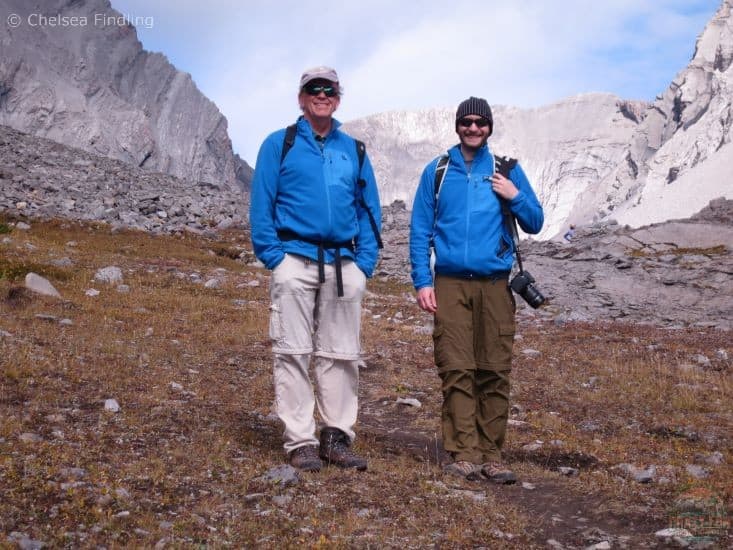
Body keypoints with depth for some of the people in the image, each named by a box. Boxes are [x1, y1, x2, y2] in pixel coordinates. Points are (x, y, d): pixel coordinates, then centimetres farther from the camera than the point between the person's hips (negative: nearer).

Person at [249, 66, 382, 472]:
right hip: (296, 260, -3)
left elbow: (369, 209, 14)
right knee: (293, 352, -3)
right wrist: (273, 255, -10)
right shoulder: (279, 145, 5)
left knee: (341, 355, 6)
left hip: (344, 265, 4)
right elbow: (261, 203, 0)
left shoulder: (354, 150, 15)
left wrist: (366, 261, 3)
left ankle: (337, 437, 14)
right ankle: (300, 441, 2)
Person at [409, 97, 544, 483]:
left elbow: (535, 223, 12)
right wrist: (422, 282, -2)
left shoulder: (507, 171, 11)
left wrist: (515, 197, -7)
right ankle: (463, 453, 0)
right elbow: (420, 231, 8)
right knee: (456, 370, -5)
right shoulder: (437, 172, 9)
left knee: (495, 372, 0)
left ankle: (491, 454, 6)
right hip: (451, 284, -1)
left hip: (494, 285, 1)